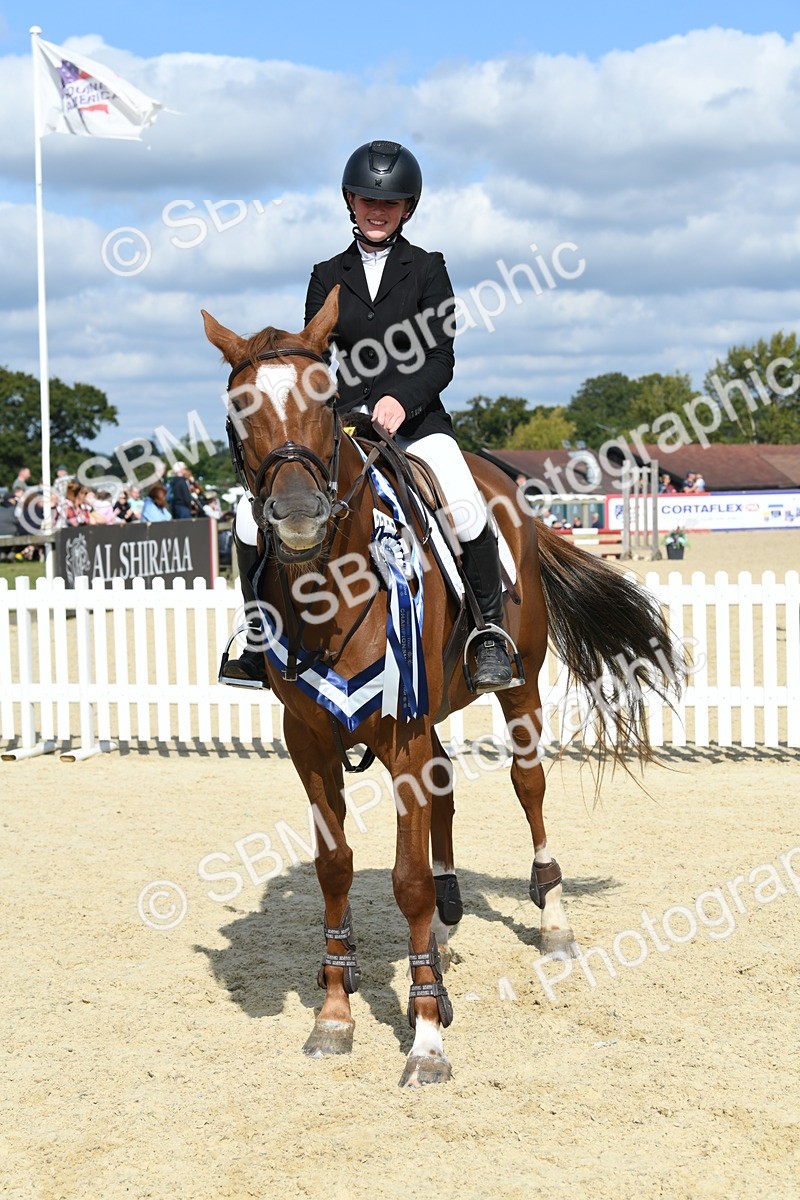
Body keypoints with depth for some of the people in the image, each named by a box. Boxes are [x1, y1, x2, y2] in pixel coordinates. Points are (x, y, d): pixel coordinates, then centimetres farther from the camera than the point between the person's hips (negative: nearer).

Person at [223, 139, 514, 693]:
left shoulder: (427, 269, 4)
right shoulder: (328, 276, 11)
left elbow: (440, 359, -3)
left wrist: (401, 398, -22)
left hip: (417, 420, -3)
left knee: (466, 511, -32)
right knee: (254, 516, -12)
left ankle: (491, 634, -14)